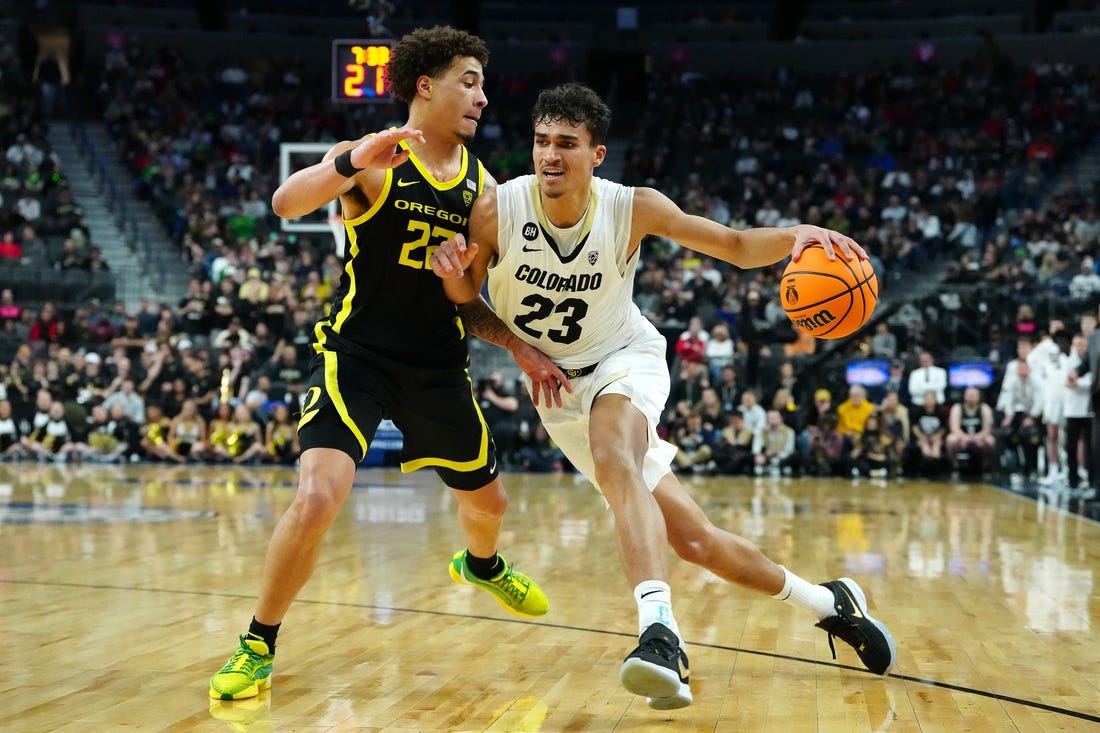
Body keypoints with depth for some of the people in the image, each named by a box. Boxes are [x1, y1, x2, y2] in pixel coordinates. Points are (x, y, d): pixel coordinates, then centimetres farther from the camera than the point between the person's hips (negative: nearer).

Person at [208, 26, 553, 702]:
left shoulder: (483, 185, 5)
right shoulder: (371, 160, -11)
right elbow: (287, 203, -30)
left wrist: (521, 348, -3)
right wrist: (351, 164, -47)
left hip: (440, 367, 6)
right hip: (357, 356, -5)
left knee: (487, 501, 20)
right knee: (317, 499, -24)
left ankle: (481, 566, 58)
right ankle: (258, 646, -3)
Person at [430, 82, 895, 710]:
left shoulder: (633, 209, -18)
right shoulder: (496, 210, -18)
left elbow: (736, 246, -12)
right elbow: (464, 307, -5)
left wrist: (796, 236, -32)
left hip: (626, 359, -2)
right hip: (558, 384, 2)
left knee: (612, 457, -39)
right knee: (690, 536, 0)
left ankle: (661, 632, -48)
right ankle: (827, 601, 20)